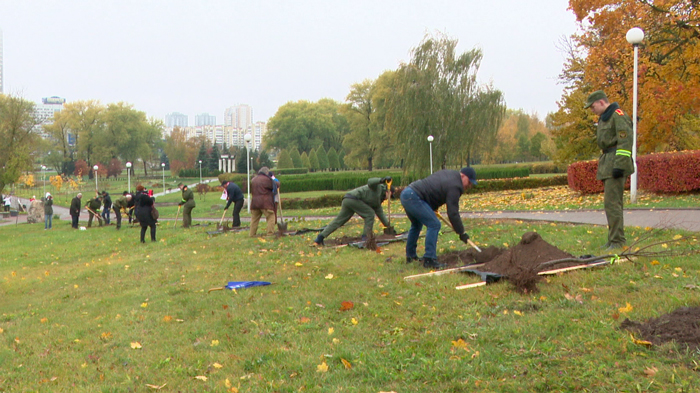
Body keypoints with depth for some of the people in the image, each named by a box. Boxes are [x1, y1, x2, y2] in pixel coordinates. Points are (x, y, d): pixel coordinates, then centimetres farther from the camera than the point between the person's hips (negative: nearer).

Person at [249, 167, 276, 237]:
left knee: (254, 218, 11)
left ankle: (252, 234, 12)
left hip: (255, 202, 6)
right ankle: (270, 233, -7)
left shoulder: (253, 180, 14)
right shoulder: (266, 179, -8)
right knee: (270, 217, -1)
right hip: (265, 203, -6)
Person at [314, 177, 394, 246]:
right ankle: (366, 236, -6)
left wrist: (388, 226, 32)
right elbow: (370, 181, -20)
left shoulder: (378, 200, 27)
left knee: (338, 221, 7)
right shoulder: (378, 187, 2)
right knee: (369, 214, -4)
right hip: (353, 198, -9)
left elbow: (380, 214, 33)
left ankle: (320, 237, 5)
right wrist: (381, 180, -35)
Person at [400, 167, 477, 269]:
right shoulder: (454, 186, -10)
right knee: (434, 225, -12)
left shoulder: (448, 173, 19)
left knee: (416, 225, 28)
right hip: (414, 198, -11)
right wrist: (462, 232, -8)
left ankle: (410, 256, 37)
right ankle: (429, 260, -13)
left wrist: (433, 207, 36)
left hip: (406, 193, 11)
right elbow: (453, 213, -13)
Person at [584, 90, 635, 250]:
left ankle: (618, 241, -11)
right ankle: (613, 240, 19)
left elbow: (626, 141, -19)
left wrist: (620, 165, -23)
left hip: (615, 163, -11)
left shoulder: (618, 116, -12)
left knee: (612, 202, -13)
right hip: (607, 164, 11)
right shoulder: (604, 118, 21)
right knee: (611, 202, 13)